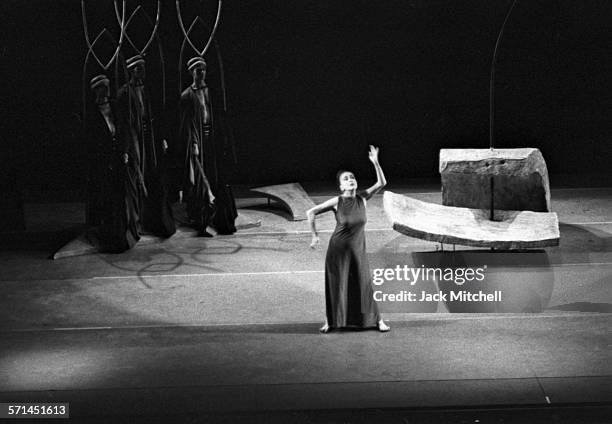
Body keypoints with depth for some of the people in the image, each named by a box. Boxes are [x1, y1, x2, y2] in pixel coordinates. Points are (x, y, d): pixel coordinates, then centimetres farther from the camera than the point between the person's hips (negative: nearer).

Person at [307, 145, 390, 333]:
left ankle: (377, 320, 15)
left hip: (358, 249, 2)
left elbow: (382, 183, -14)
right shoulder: (337, 202, -15)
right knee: (335, 285, 7)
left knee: (364, 284, 6)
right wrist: (315, 236, -5)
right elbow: (310, 212, -8)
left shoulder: (362, 198, -5)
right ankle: (330, 321, 23)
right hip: (338, 249, -2)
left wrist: (375, 163, -24)